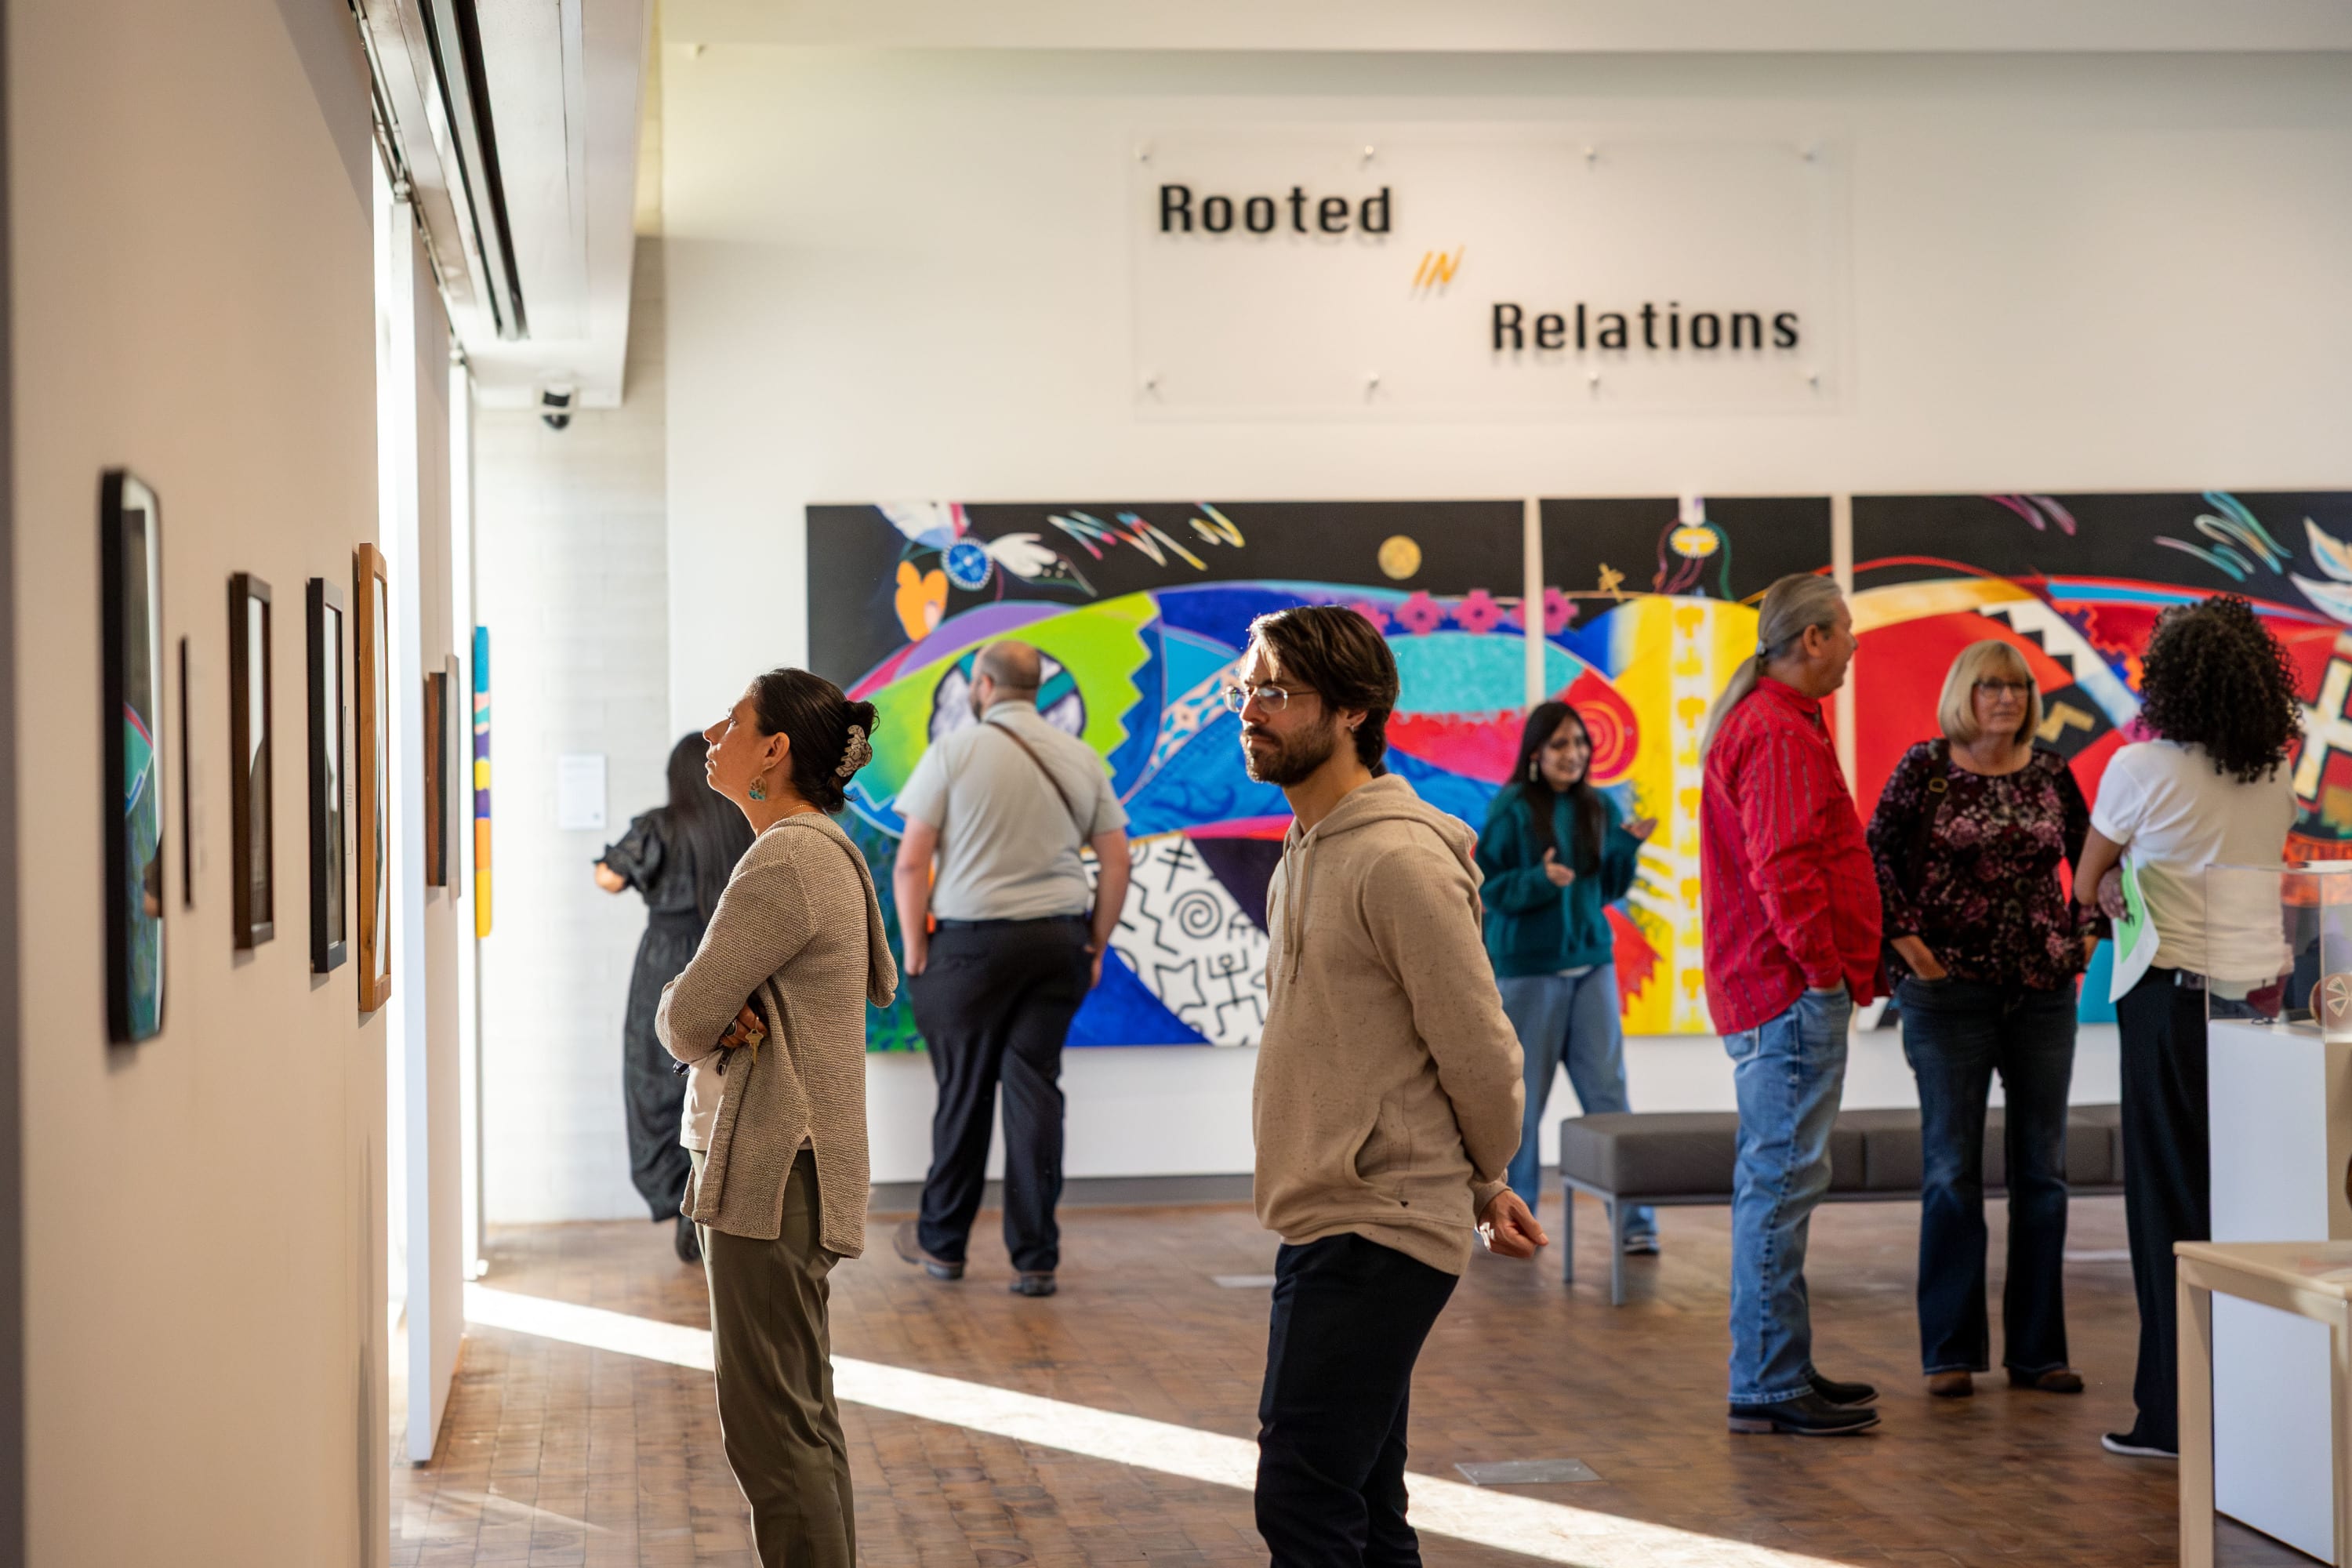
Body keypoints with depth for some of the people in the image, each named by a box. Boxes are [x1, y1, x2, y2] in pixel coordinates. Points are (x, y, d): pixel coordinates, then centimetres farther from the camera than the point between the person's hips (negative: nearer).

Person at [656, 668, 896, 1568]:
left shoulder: (786, 863, -17)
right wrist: (725, 1016, -4)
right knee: (802, 1414, 16)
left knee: (769, 1425, -6)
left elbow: (683, 1022, -17)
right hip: (783, 1165, 10)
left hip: (771, 1171, -10)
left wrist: (695, 1014, 5)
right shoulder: (825, 853, 16)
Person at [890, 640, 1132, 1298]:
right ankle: (1035, 1260, 4)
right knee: (1036, 1089, 5)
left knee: (964, 1091, 6)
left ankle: (943, 1243, 20)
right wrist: (1096, 946, 13)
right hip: (1059, 941, 3)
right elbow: (1116, 863, 6)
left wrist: (915, 948, -1)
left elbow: (911, 863, -9)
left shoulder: (954, 751, -6)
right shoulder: (1081, 757, 6)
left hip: (974, 940, -3)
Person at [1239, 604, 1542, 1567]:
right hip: (1321, 1227, 10)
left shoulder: (1399, 862, -17)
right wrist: (1481, 1192, 17)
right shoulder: (1304, 856, 14)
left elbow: (1479, 1053, -15)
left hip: (1376, 1239, -9)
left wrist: (1485, 1187, 2)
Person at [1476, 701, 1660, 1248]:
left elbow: (1610, 891, 12)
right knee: (1522, 1095, 4)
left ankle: (1633, 1218, 2)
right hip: (1527, 969, -4)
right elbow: (1488, 887, -7)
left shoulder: (1599, 807, 8)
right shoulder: (1512, 808, -7)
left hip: (1591, 963, 4)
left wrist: (1627, 847, -5)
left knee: (1608, 1091, 0)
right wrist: (1540, 881, -24)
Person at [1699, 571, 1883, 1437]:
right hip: (1794, 991, -11)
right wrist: (1826, 968, -17)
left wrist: (1838, 967, 22)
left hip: (1771, 989, 11)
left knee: (1776, 1180, 14)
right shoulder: (1780, 733, -15)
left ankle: (1779, 1369, 22)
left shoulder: (1762, 720, 20)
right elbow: (1782, 869, -24)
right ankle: (1769, 1386, -8)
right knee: (1783, 1179, -9)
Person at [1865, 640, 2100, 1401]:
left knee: (2042, 1167, 7)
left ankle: (2036, 1350, 15)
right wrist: (1903, 937, -11)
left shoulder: (2051, 772, 6)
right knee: (1952, 1166, 0)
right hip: (1949, 988, -3)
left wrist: (2087, 933, 6)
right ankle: (1950, 1352, 7)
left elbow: (2092, 860, 18)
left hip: (2044, 990, 4)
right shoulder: (1925, 767, -3)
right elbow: (1877, 854, -3)